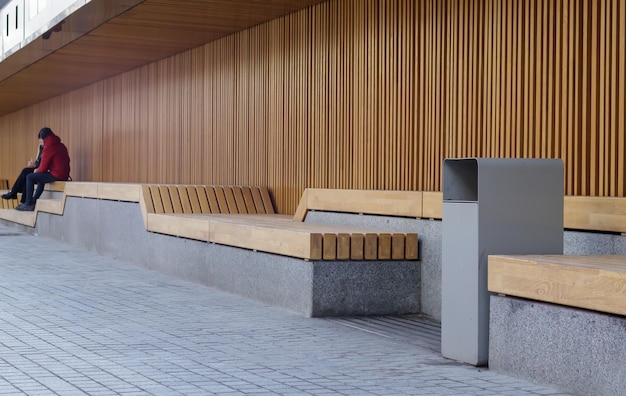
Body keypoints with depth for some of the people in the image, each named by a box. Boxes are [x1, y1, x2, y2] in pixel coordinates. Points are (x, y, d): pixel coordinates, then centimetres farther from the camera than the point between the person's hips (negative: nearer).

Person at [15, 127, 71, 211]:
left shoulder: (48, 148, -13)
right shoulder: (62, 146, 13)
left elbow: (43, 168, -11)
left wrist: (36, 171, 12)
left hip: (56, 175, -9)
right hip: (64, 175, 9)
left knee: (30, 177, 1)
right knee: (40, 178, 33)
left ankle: (28, 204, 3)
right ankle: (34, 201, 35)